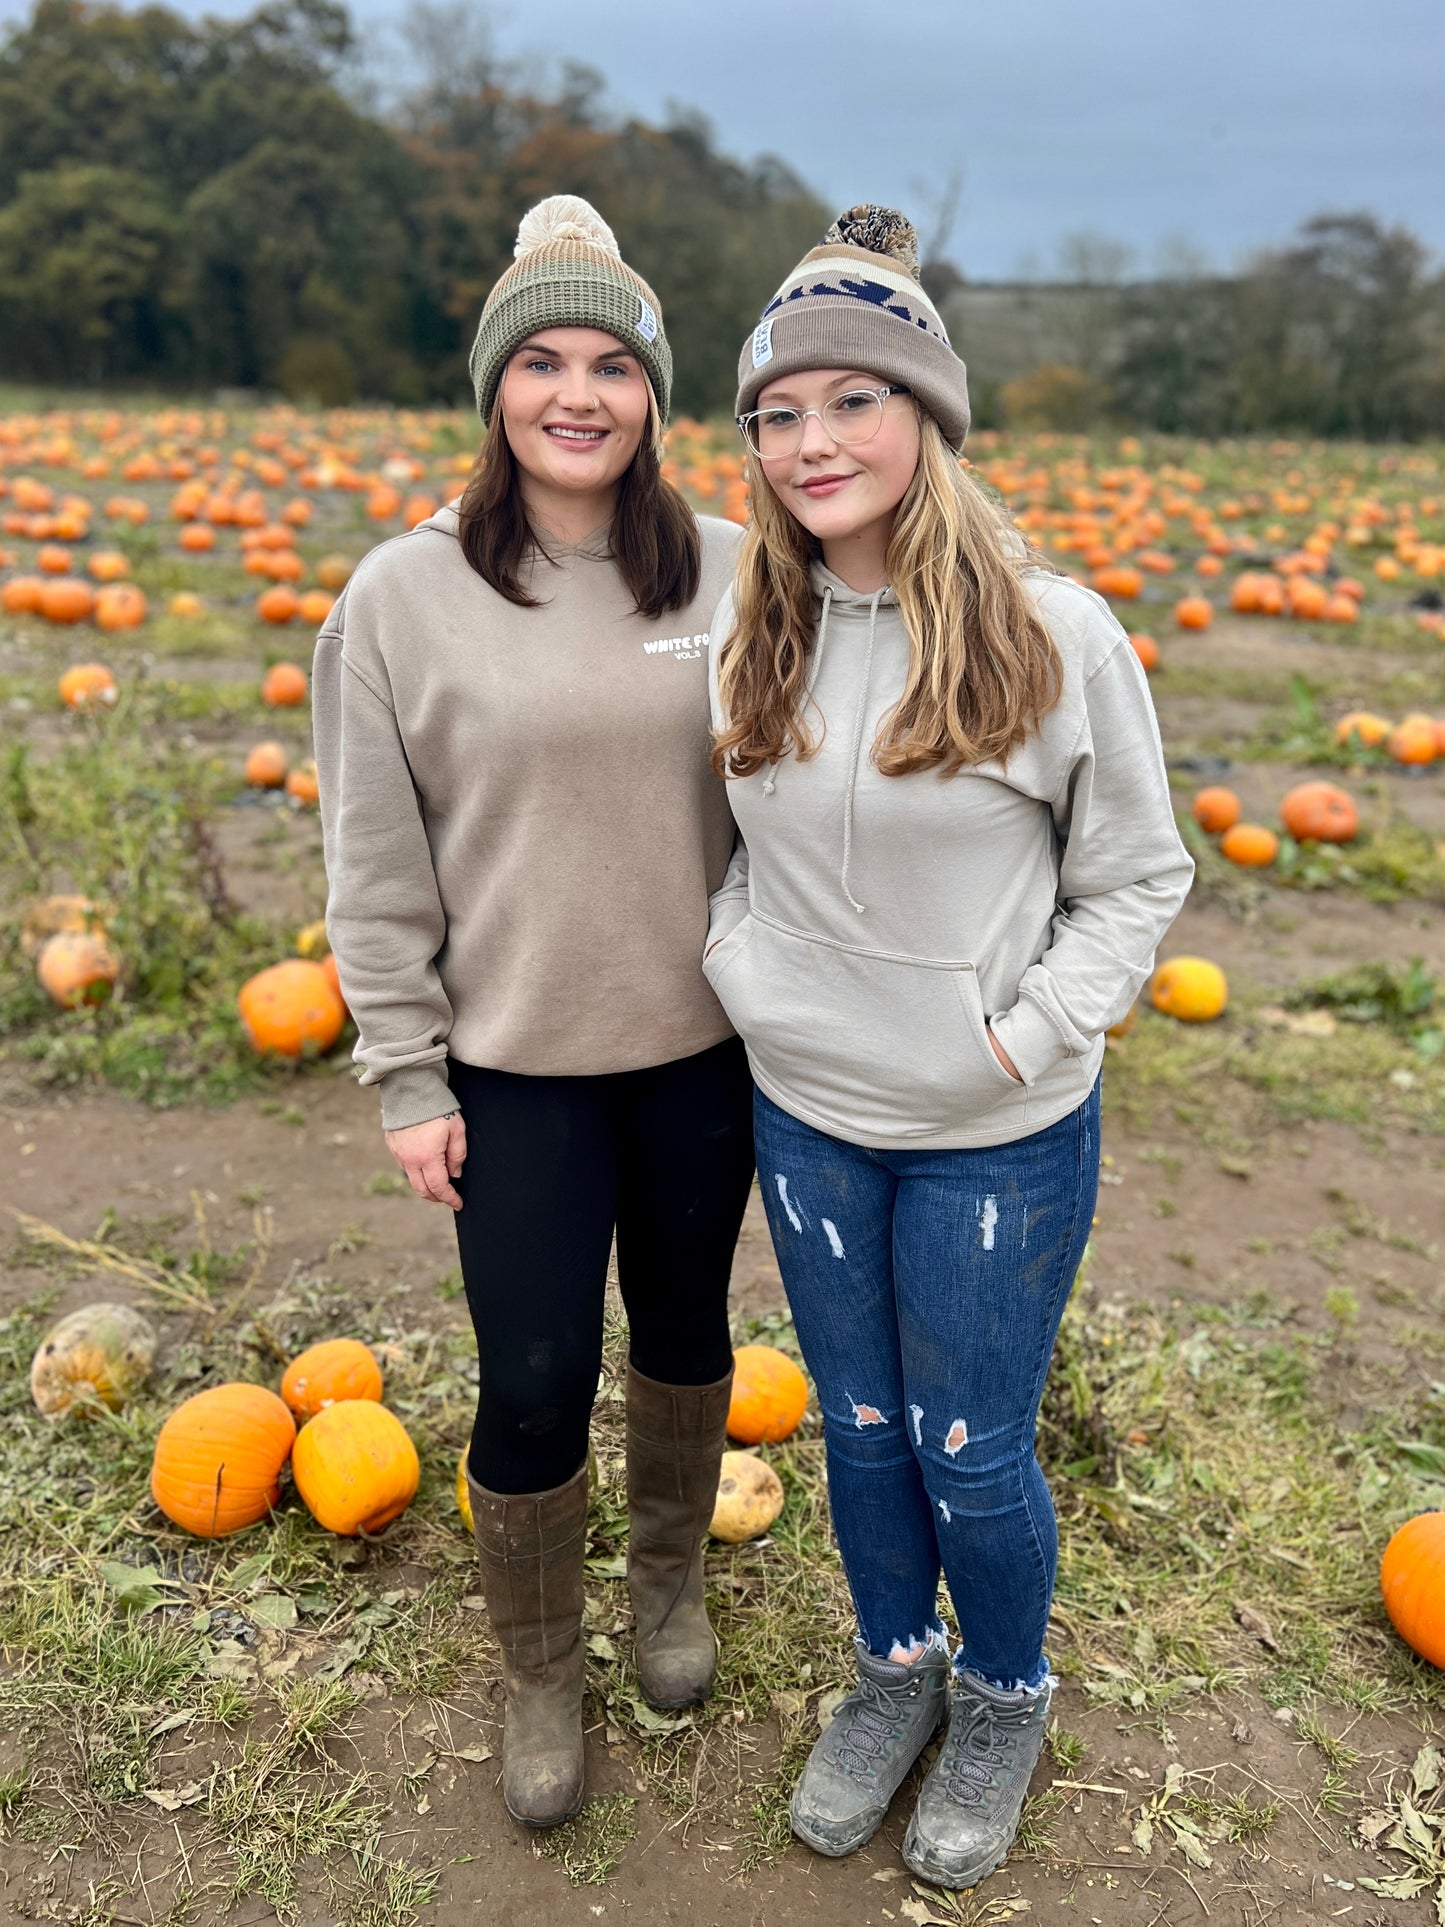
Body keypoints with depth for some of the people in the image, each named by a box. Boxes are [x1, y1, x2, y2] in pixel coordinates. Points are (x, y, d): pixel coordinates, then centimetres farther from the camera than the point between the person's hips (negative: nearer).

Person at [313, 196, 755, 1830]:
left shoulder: (731, 575, -4)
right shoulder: (404, 596, -8)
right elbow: (374, 868, -5)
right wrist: (407, 1080, -5)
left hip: (705, 1046, 2)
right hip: (513, 1065, -2)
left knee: (684, 1331, 20)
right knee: (533, 1382, 7)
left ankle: (670, 1574, 49)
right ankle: (537, 1668, 36)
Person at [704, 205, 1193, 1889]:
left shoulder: (1054, 636, -14)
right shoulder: (744, 632, -2)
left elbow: (1136, 877, -5)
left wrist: (1028, 1037, -14)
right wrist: (737, 967, -1)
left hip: (999, 1137, -3)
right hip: (804, 1114, 4)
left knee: (972, 1455, 12)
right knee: (858, 1424, 20)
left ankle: (1005, 1698, 43)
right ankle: (894, 1669, 48)